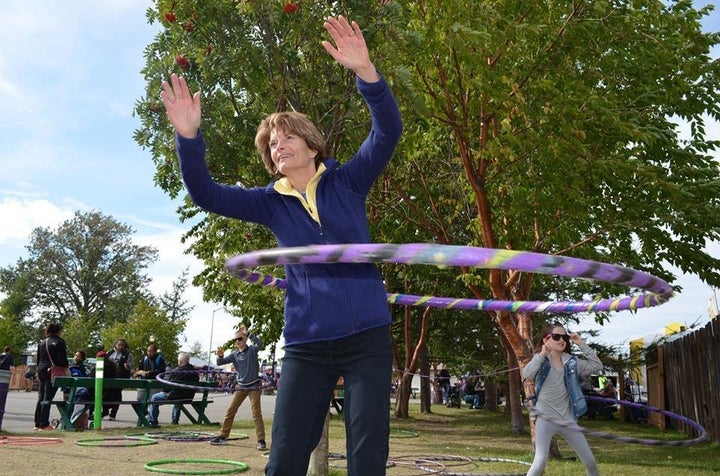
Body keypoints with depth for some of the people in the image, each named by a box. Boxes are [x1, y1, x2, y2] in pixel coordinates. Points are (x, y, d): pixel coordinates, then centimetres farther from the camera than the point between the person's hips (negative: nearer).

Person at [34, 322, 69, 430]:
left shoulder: (42, 342, 13)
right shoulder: (59, 342, -8)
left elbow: (38, 359, 18)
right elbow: (62, 360, -13)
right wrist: (66, 371, 0)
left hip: (41, 371, 7)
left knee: (41, 397, 12)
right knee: (47, 398, -5)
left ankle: (38, 423, 15)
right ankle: (44, 424, -4)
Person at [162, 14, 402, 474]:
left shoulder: (347, 183, 3)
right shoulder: (271, 203, 9)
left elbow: (388, 131, -10)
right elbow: (205, 193, 2)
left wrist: (366, 71, -25)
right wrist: (189, 135, -14)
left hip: (367, 336, -2)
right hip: (306, 344, 2)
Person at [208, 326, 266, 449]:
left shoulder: (252, 350, -8)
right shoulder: (234, 355, 3)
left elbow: (259, 343, -30)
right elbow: (220, 363, -2)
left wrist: (247, 333, -38)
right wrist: (220, 356, -24)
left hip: (254, 385, -5)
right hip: (241, 386, 5)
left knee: (256, 412, -9)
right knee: (230, 410, 5)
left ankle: (261, 440, -4)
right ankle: (222, 436, 16)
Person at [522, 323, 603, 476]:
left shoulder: (571, 362, 6)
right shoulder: (540, 360, -5)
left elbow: (597, 366, 1)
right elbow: (526, 374, -23)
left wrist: (582, 344, -2)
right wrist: (541, 355, -24)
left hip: (568, 419, 5)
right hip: (545, 418, -4)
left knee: (590, 460, 10)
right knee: (541, 461, -20)